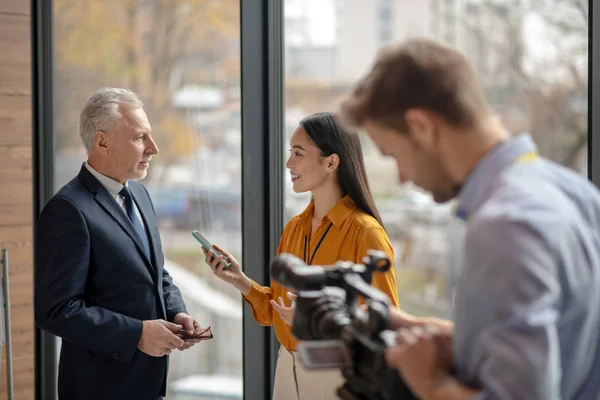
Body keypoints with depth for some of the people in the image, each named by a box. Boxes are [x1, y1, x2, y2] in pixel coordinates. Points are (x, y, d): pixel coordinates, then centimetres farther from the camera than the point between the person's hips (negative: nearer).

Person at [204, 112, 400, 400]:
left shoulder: (364, 233, -16)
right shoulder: (293, 228, 5)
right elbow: (279, 310, 11)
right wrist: (241, 281, -3)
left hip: (340, 376, -6)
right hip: (288, 369, 6)